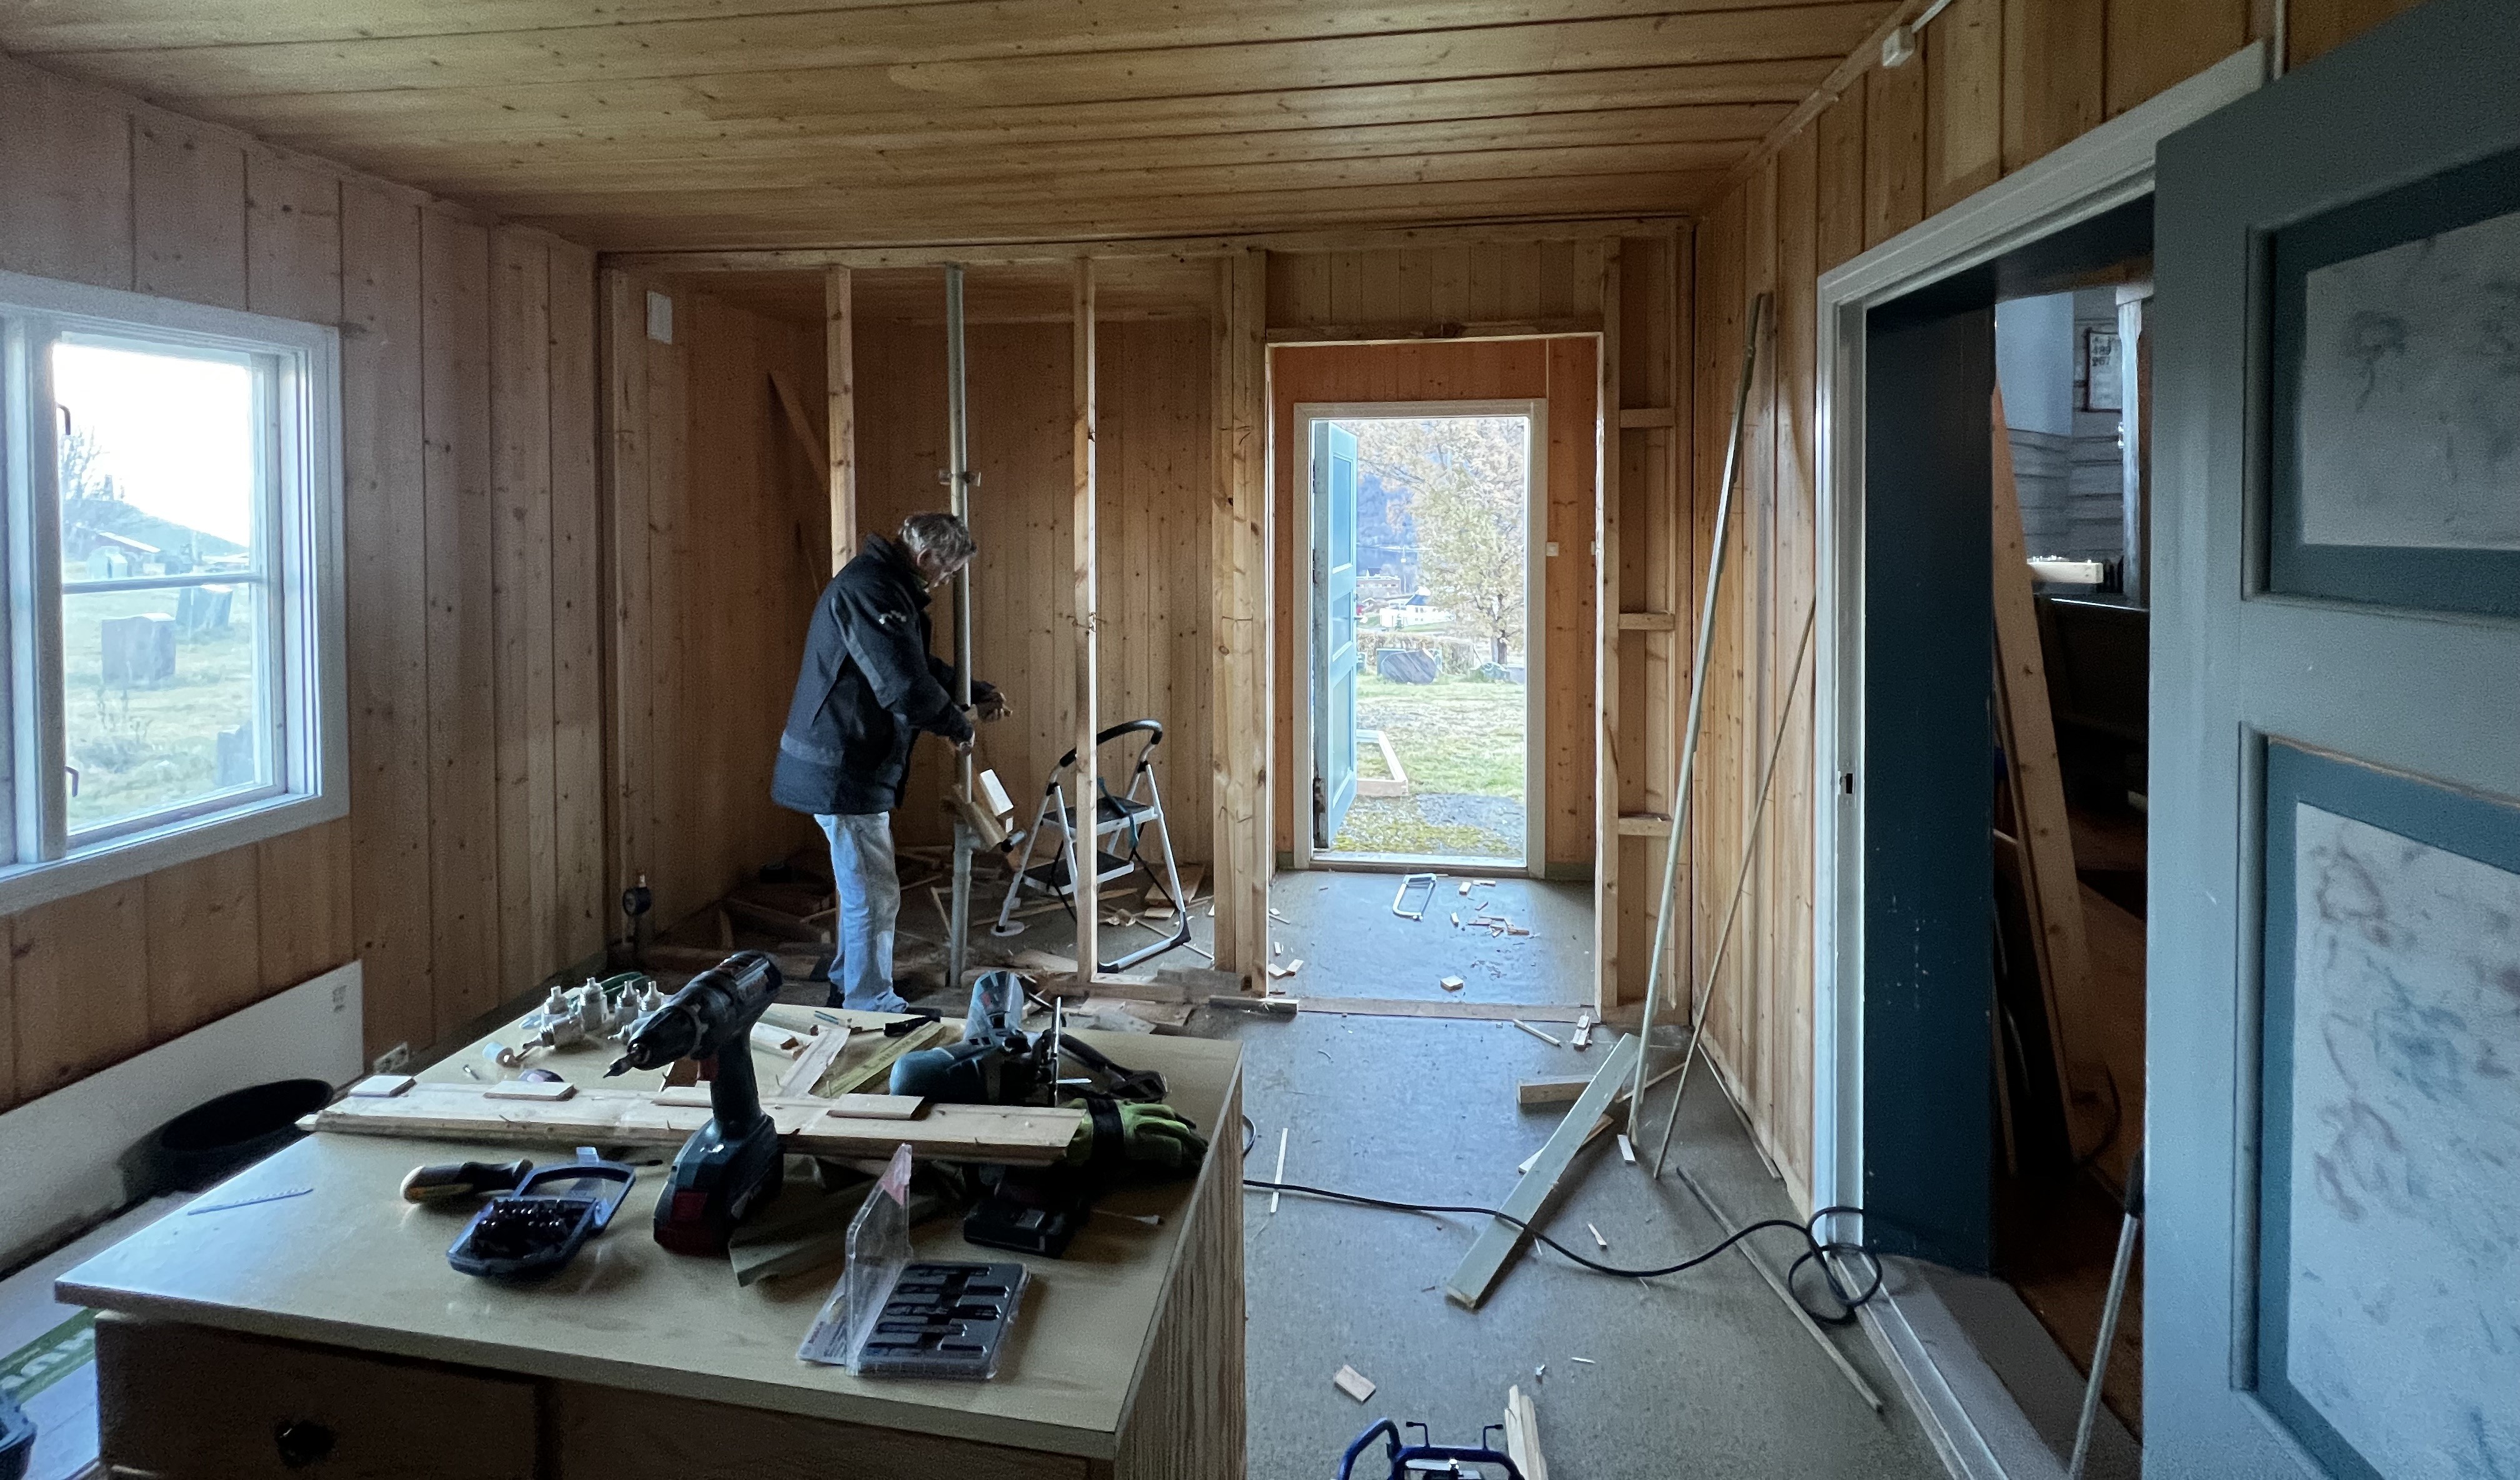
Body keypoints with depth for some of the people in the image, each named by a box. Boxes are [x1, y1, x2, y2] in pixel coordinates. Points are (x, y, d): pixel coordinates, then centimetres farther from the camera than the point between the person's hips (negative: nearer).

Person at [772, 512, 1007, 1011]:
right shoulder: (869, 590, -22)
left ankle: (849, 988, 36)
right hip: (843, 769, -11)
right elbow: (906, 686, -27)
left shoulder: (886, 586, 13)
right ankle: (871, 1007, 7)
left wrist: (975, 693, 17)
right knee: (875, 896, -3)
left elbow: (919, 665, 27)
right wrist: (958, 727, -11)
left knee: (862, 888, 22)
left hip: (853, 763, 11)